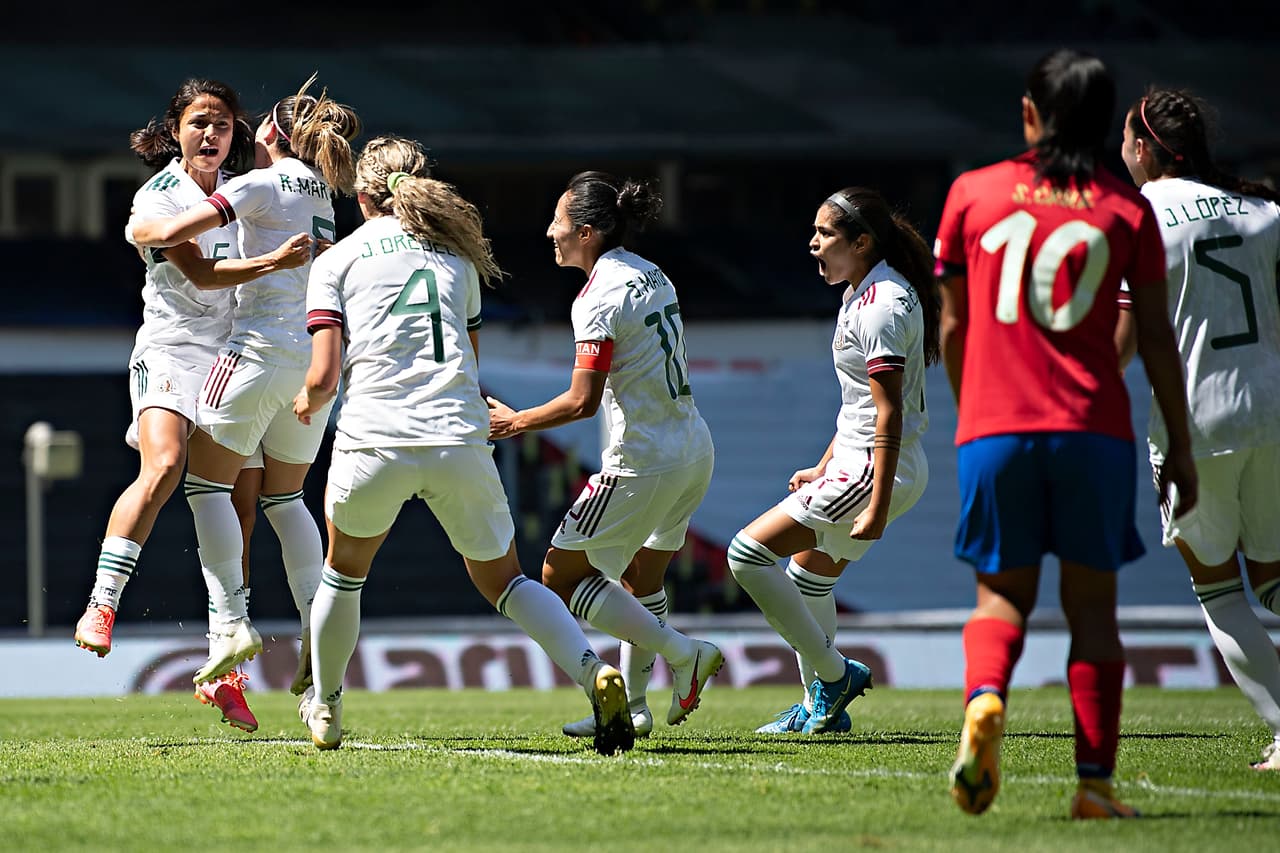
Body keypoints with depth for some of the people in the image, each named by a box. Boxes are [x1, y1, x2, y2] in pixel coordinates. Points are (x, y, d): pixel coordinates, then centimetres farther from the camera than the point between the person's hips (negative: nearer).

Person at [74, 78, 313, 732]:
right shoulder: (157, 198, -6)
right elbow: (201, 273, -16)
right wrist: (276, 261, -28)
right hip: (172, 347, -5)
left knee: (240, 516, 1)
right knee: (163, 466, -31)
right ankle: (100, 608, -30)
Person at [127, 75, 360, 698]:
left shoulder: (262, 184, -6)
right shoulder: (321, 196, 17)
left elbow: (174, 231, -14)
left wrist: (139, 229, 9)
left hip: (261, 347, -7)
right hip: (316, 356, 7)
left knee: (207, 482, 1)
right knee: (285, 496, 15)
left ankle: (230, 621, -10)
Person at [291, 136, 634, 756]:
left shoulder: (336, 261, 11)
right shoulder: (456, 254, 21)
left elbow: (324, 376, 3)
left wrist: (308, 402, 24)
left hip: (373, 440, -2)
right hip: (460, 437, 2)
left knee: (345, 569, 25)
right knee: (501, 579, 14)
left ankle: (325, 709, 37)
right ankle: (594, 671, -10)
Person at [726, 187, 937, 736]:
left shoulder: (882, 305, -19)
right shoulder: (863, 294, 13)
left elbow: (889, 413, -23)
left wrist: (877, 509, -26)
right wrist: (824, 468, 28)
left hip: (876, 470, -11)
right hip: (857, 462, 11)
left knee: (749, 553, -12)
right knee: (809, 573, 23)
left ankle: (834, 674, -4)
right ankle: (820, 708, 32)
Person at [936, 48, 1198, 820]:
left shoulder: (973, 193, 7)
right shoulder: (1127, 209, 4)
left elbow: (953, 328, 12)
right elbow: (1156, 338, 3)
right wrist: (1180, 448, 10)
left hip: (994, 429, 1)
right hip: (1094, 432, -1)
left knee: (1003, 592, 12)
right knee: (1092, 604, 7)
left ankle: (985, 699, -19)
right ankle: (1096, 781, 2)